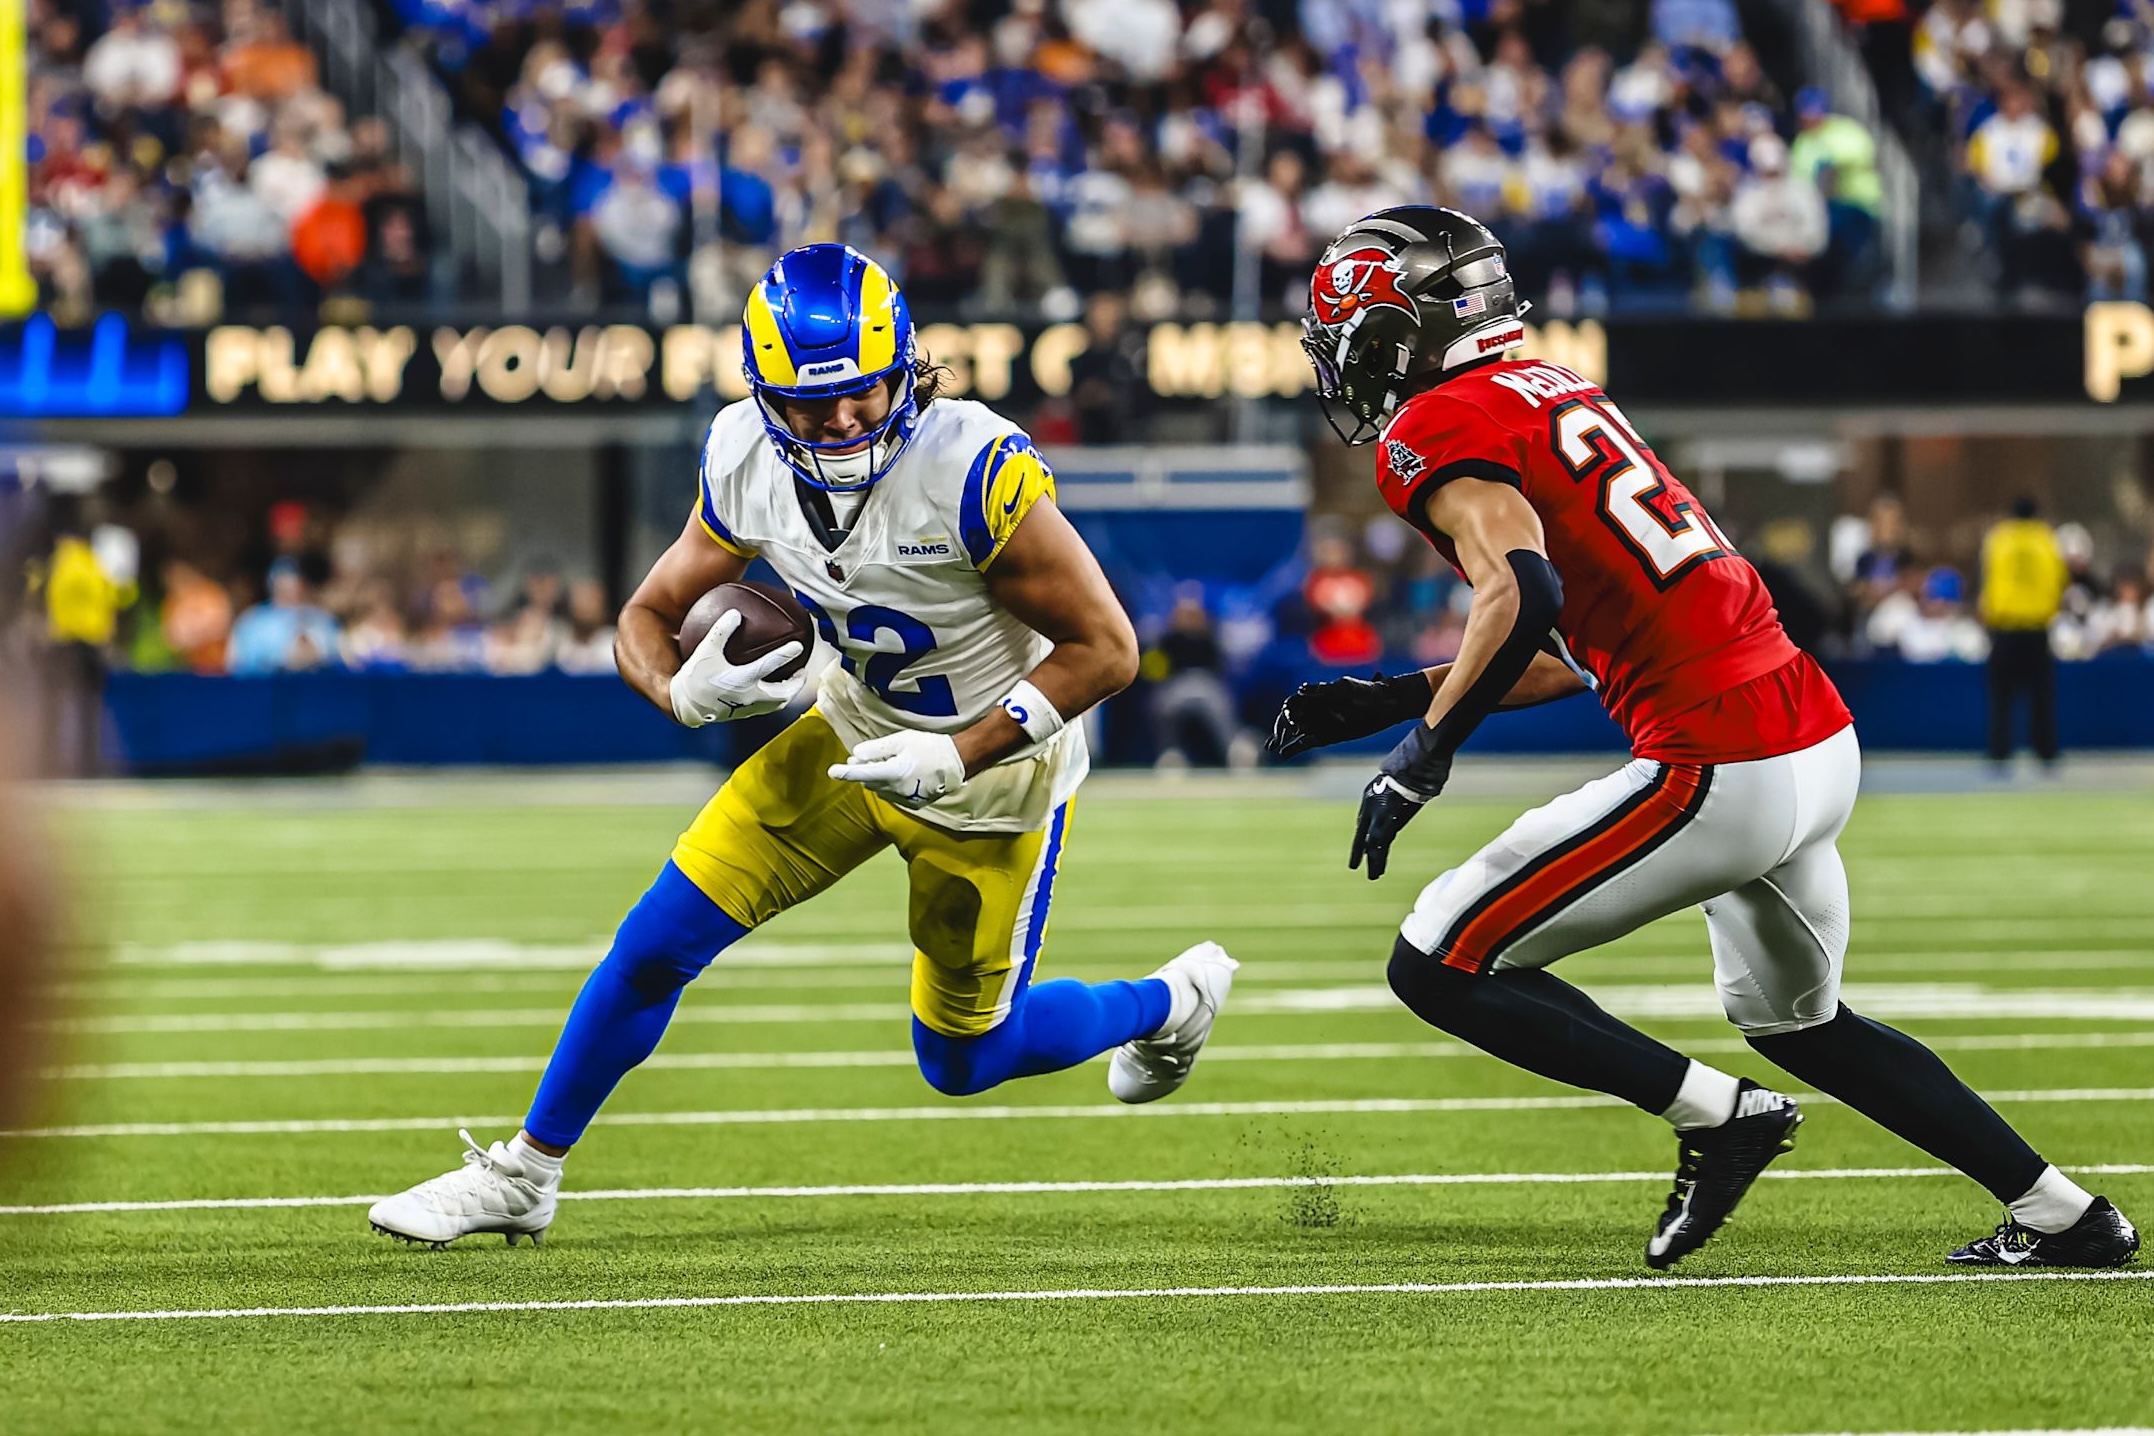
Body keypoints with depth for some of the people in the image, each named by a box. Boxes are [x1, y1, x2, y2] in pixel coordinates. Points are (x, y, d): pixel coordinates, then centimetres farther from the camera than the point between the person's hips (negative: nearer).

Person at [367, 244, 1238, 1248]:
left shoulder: (974, 468, -33)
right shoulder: (747, 464, -16)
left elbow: (1106, 649, -25)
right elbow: (648, 616, -3)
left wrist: (957, 756, -31)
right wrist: (685, 692, -27)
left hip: (991, 765, -4)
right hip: (852, 734, 5)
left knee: (963, 1063, 8)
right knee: (659, 941, -3)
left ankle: (1166, 1003, 36)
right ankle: (523, 1176, 13)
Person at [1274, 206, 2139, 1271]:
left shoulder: (1436, 433, -7)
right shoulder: (1553, 393, 21)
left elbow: (1524, 594, -25)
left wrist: (1427, 746, -16)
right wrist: (1394, 698, 24)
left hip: (1718, 773, -9)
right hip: (1820, 744, 9)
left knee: (1438, 970, -2)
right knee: (1797, 1022, 31)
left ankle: (1717, 1113, -3)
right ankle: (2063, 1215, 31)